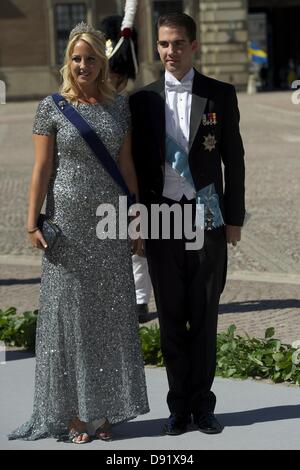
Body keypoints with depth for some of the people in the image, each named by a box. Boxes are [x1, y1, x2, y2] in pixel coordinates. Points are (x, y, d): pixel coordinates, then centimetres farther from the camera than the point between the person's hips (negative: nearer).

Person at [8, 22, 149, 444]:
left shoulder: (119, 105, 7)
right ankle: (72, 412, 11)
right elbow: (42, 169, -4)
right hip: (68, 222, -3)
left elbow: (127, 165, 9)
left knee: (109, 314, 6)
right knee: (69, 313, 3)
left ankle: (102, 409, 16)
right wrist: (33, 223, -8)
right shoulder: (51, 108, -2)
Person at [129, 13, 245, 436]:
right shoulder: (142, 100, 4)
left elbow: (234, 160, 3)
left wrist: (234, 218, -1)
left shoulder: (221, 95, 2)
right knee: (171, 315, 6)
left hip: (207, 218, -1)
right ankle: (179, 405, 15)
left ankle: (203, 404, 14)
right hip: (161, 218, 1)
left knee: (205, 315, 5)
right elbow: (137, 165, 7)